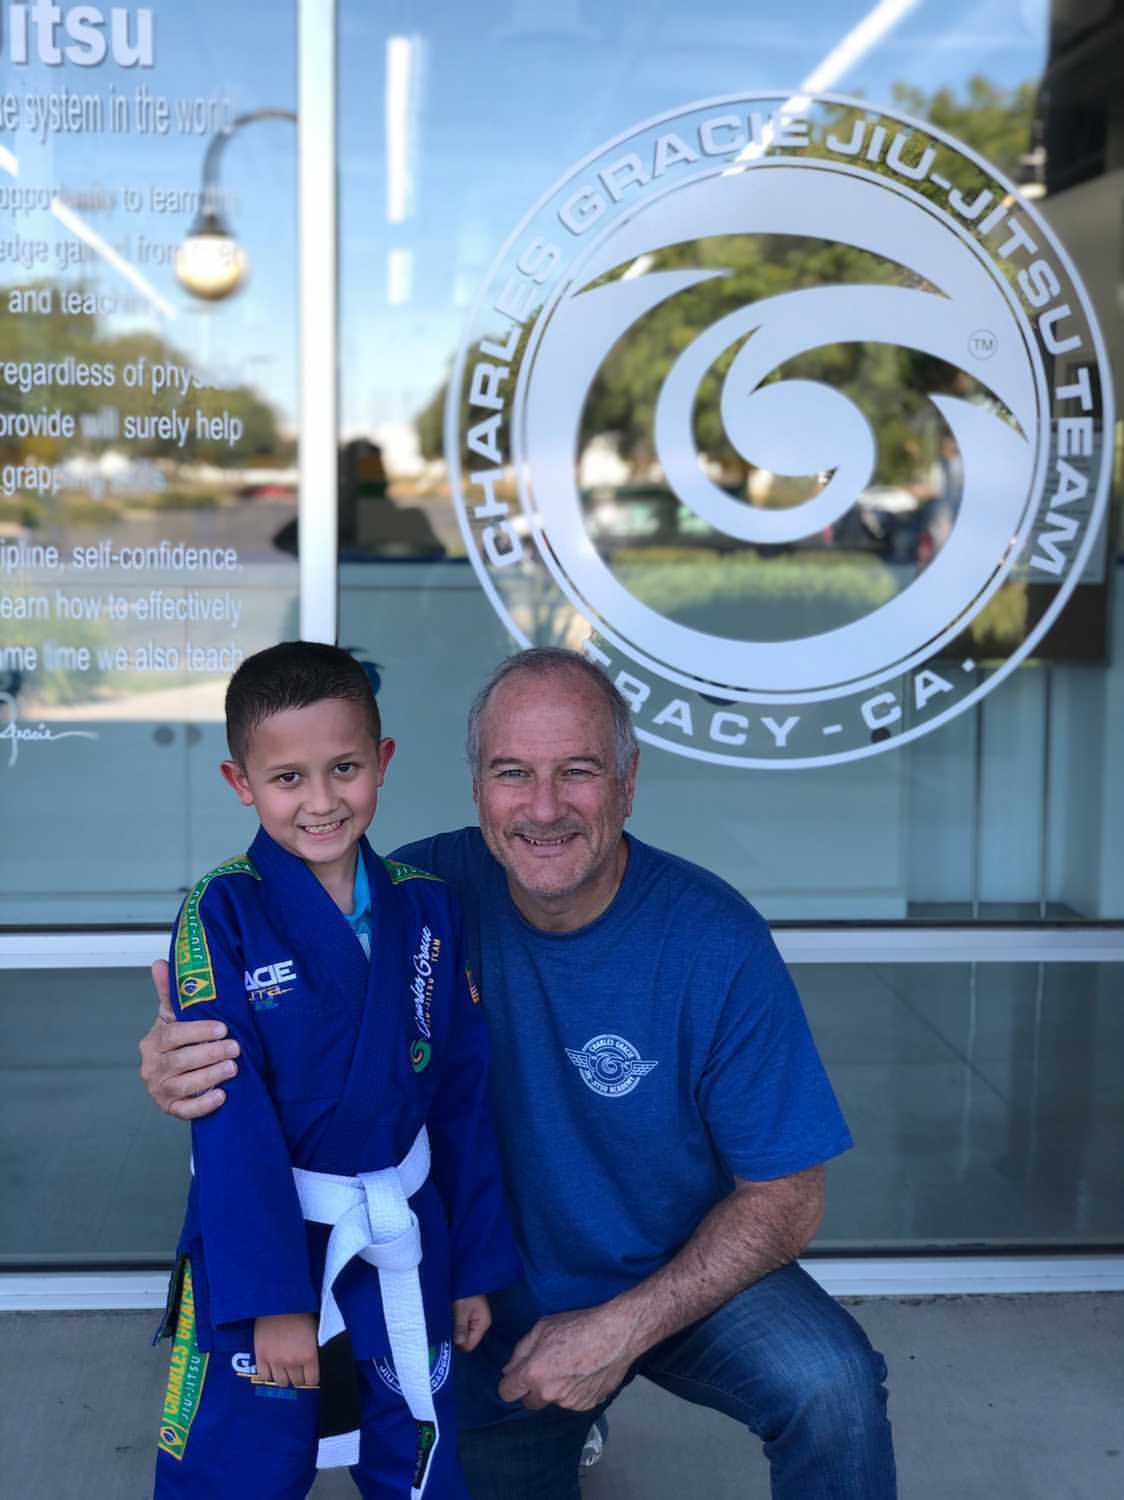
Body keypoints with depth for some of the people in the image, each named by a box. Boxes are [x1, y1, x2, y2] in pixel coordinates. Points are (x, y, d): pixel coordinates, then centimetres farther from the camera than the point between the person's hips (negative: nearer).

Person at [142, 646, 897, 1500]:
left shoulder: (717, 941, -20)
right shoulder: (430, 895, -17)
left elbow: (785, 1198, -14)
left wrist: (622, 1331, -23)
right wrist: (179, 1062, -35)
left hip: (686, 1273, -2)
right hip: (496, 1305, 2)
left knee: (832, 1387, -27)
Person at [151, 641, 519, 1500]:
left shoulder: (426, 907, -3)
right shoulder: (223, 916, -13)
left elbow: (464, 1096, 2)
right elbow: (232, 1120, -17)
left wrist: (476, 1264, 5)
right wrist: (270, 1294, -19)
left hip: (405, 1246, 3)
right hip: (262, 1238, -3)